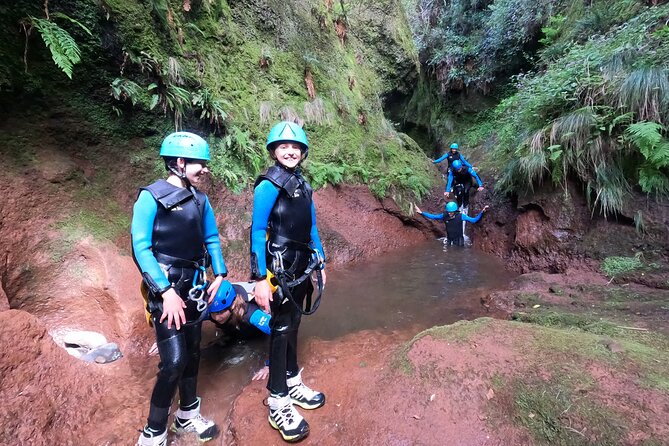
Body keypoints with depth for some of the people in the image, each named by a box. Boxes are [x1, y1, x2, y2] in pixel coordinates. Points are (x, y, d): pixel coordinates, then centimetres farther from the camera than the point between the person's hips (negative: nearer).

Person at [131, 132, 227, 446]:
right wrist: (167, 291, -21)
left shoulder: (200, 199, 6)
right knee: (174, 360, -10)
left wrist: (219, 276, 4)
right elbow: (140, 248, -16)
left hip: (193, 287, 6)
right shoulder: (151, 196, -12)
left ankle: (188, 416, 34)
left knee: (192, 353, 15)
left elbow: (212, 239, 13)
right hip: (165, 289, -6)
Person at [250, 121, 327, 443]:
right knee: (281, 328, 0)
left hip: (301, 266, 7)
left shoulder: (303, 186, 9)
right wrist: (260, 279, -22)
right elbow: (257, 232, -17)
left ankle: (292, 382, 33)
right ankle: (277, 401, 13)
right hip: (280, 268, -7)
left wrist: (320, 264, 14)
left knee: (293, 324, 17)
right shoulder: (269, 185, -13)